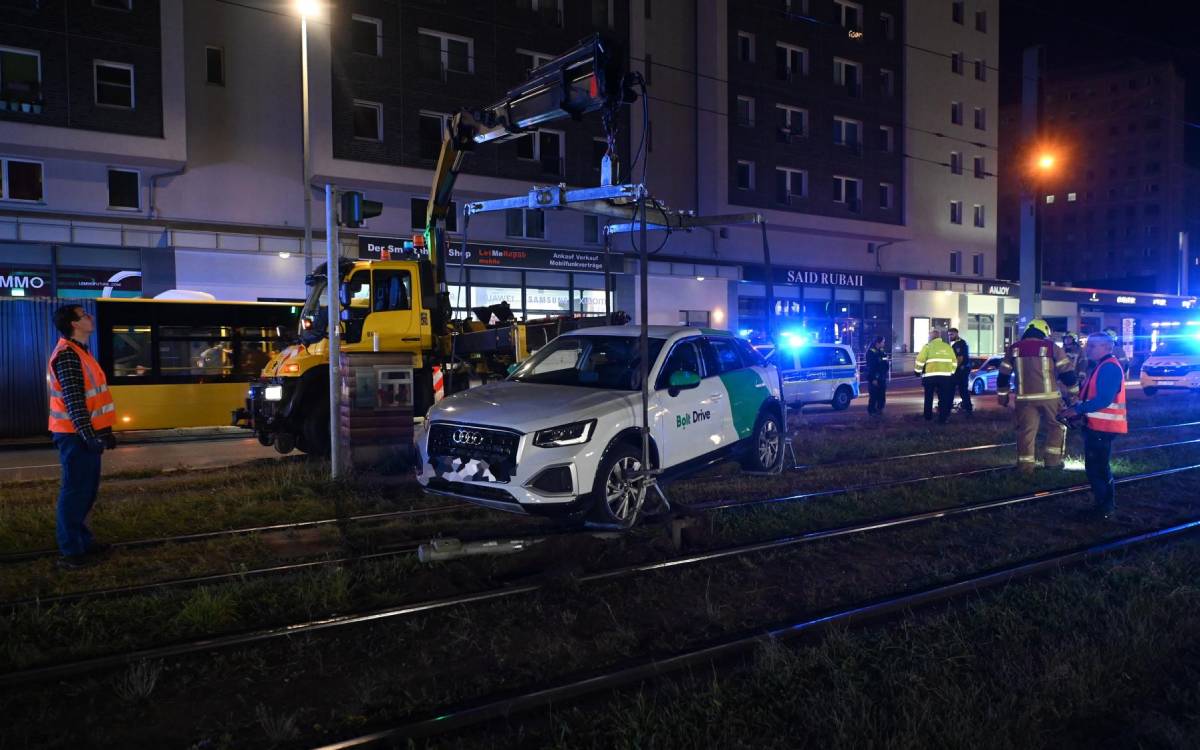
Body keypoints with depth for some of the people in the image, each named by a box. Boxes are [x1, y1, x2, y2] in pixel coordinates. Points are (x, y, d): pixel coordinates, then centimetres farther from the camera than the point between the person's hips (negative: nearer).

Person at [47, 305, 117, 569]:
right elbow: (73, 401, -22)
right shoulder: (67, 355, -16)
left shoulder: (81, 351, 16)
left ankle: (82, 541, 25)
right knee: (75, 492, -4)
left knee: (87, 490, 15)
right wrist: (89, 435, -25)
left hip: (87, 433, 10)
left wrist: (104, 431, 21)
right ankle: (70, 552, 2)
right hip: (76, 435, -10)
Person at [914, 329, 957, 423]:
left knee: (928, 398, 14)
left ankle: (928, 417, 20)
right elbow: (954, 362, 11)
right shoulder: (948, 347, 10)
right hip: (945, 376, 2)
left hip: (930, 376, -2)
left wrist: (918, 371, 9)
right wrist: (951, 372, 23)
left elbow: (920, 361, -6)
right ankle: (942, 419, 4)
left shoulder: (928, 346, -1)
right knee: (943, 398, 8)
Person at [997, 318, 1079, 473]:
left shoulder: (1013, 349, 7)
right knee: (1056, 428, 15)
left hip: (1025, 398, 2)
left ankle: (1026, 466, 7)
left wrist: (1002, 395, 20)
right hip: (1049, 397, -2)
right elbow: (1067, 372, -1)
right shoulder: (1052, 347, -1)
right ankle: (1053, 460, 13)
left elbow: (1003, 375, 10)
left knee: (1026, 431, 5)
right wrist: (1073, 392, 10)